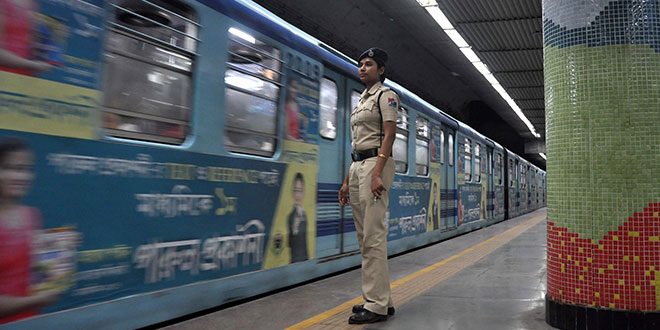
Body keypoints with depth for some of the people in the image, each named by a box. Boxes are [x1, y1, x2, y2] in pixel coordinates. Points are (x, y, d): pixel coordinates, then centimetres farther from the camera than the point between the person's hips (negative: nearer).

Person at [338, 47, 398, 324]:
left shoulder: (385, 95, 0)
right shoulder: (361, 101, 24)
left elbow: (389, 136, -12)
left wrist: (377, 174, -23)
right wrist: (347, 181, 18)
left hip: (376, 164, -9)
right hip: (357, 166, 9)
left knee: (373, 237, -11)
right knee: (365, 238, 9)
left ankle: (376, 305, -6)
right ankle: (381, 299, 16)